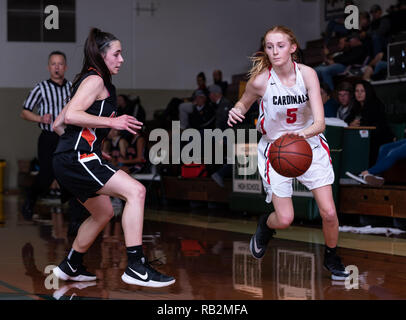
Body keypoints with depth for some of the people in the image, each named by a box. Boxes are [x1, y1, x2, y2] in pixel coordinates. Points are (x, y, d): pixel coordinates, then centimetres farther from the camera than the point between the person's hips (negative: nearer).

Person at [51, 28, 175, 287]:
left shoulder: (89, 81, 23)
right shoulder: (95, 80, -7)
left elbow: (58, 124, 24)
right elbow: (71, 115, -22)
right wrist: (111, 122, -20)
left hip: (69, 161, 11)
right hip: (77, 159, -11)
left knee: (104, 212, 24)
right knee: (135, 190, -20)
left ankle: (71, 266, 36)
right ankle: (136, 266, -24)